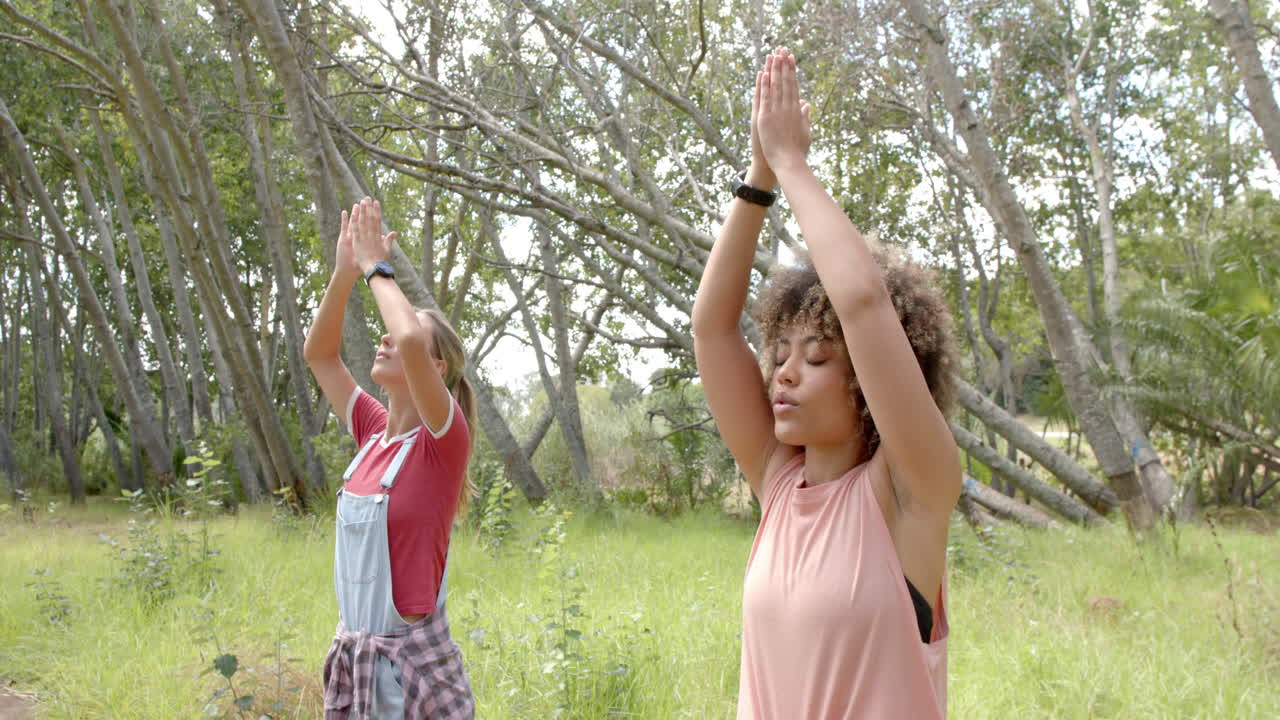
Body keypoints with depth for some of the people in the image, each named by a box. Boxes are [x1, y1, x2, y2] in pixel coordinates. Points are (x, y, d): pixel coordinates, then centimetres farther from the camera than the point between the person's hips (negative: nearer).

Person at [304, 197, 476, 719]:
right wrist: (345, 270, -1)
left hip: (414, 660, -6)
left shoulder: (443, 440, -13)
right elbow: (318, 353, 9)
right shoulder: (374, 433, 6)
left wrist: (377, 267, -16)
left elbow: (411, 339, -30)